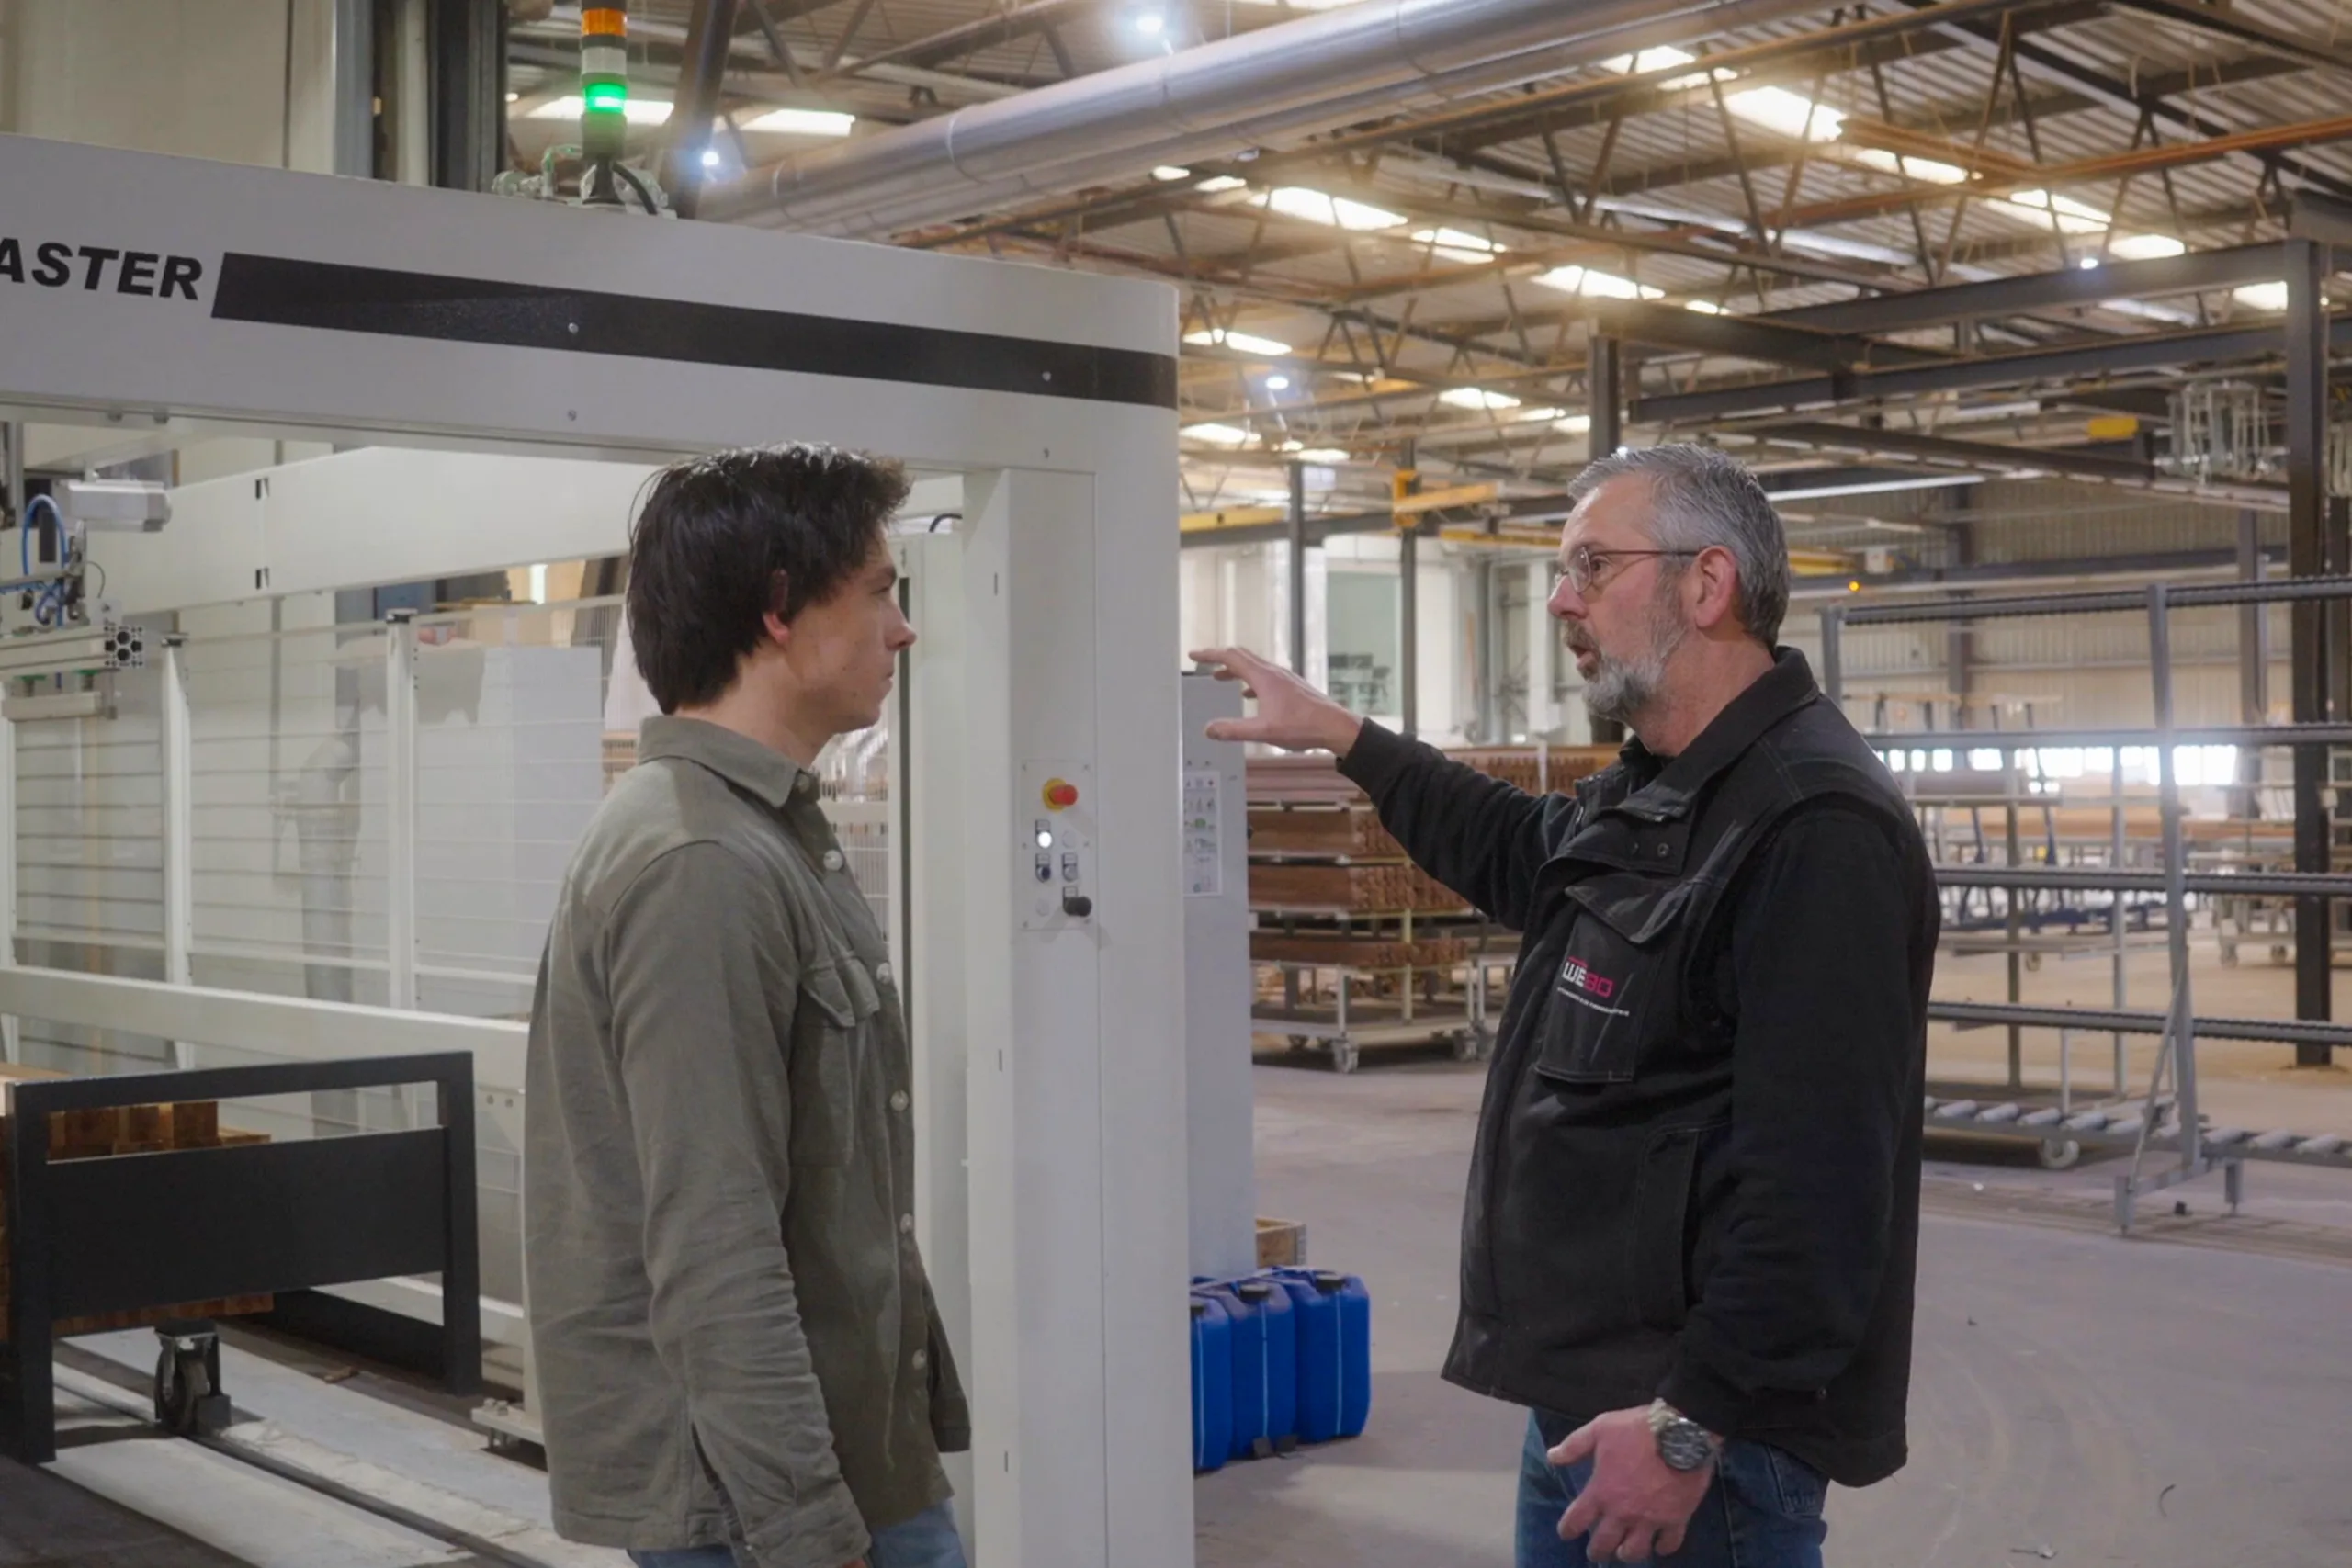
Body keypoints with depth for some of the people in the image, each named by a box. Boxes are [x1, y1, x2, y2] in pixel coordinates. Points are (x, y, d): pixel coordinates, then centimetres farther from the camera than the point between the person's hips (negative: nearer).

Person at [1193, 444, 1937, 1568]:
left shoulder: (1816, 828, -21)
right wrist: (1338, 736, 34)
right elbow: (1528, 856, 35)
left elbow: (1819, 1174, -27)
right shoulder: (1653, 795, 12)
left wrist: (1697, 1421, -26)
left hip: (1693, 1416, -10)